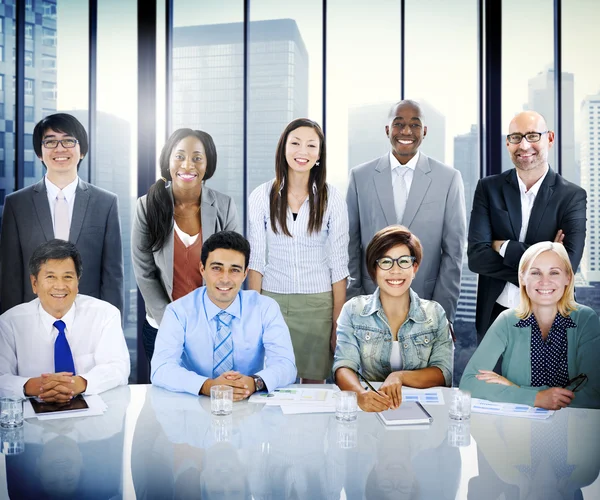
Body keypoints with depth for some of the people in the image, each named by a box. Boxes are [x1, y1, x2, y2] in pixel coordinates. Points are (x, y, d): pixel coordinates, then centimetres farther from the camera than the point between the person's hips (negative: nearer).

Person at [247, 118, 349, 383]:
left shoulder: (331, 199, -2)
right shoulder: (261, 196, 0)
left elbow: (338, 264, -1)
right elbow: (255, 259, 2)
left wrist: (338, 322, -4)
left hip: (318, 304, 0)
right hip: (272, 301, 1)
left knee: (314, 381, 7)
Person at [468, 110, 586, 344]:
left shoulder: (572, 196, -5)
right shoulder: (489, 188, -2)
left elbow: (567, 263, -18)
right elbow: (476, 257, -12)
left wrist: (505, 247, -15)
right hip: (496, 314, 1)